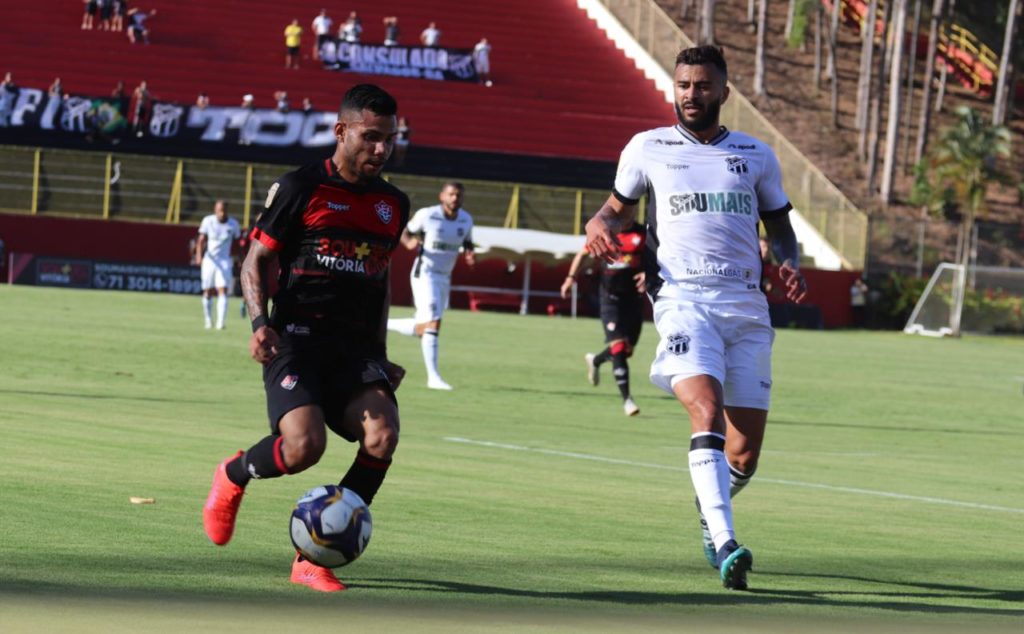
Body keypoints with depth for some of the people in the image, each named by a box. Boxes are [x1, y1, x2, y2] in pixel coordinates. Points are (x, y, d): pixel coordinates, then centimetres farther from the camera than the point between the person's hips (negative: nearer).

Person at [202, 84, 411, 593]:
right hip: (298, 337, -5)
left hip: (357, 345, 5)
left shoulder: (393, 205, 15)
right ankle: (233, 476, 11)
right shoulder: (300, 188, -1)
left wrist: (380, 354, 23)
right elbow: (255, 260, 3)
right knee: (304, 445, -27)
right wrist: (259, 322, -14)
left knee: (382, 435, -23)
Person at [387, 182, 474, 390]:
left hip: (444, 278, 7)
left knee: (420, 329, 13)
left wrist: (470, 255, -5)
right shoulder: (427, 215, -11)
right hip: (425, 274, -7)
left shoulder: (466, 220, 3)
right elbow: (406, 232, 1)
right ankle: (433, 377, -17)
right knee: (433, 323, -18)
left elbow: (467, 242, 18)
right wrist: (410, 243, -23)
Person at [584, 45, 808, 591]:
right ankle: (724, 546, -34)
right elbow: (619, 205, 23)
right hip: (682, 298, -2)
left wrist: (789, 265, 0)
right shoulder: (648, 149, 11)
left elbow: (780, 228, 22)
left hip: (746, 305, 3)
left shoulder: (756, 156, 15)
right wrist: (601, 226, -1)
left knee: (745, 450, 1)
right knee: (707, 412, -27)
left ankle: (710, 507, 34)